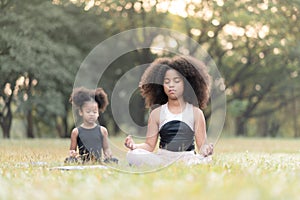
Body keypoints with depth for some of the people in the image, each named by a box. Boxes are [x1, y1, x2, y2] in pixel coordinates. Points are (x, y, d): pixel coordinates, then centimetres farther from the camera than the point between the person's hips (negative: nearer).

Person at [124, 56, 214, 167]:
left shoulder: (196, 112, 8)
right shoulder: (157, 113, 11)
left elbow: (202, 144, 5)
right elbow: (149, 146, 9)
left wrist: (205, 149, -20)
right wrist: (135, 146, -13)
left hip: (186, 158, -2)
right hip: (162, 157, 2)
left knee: (205, 160, -36)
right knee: (133, 155, -29)